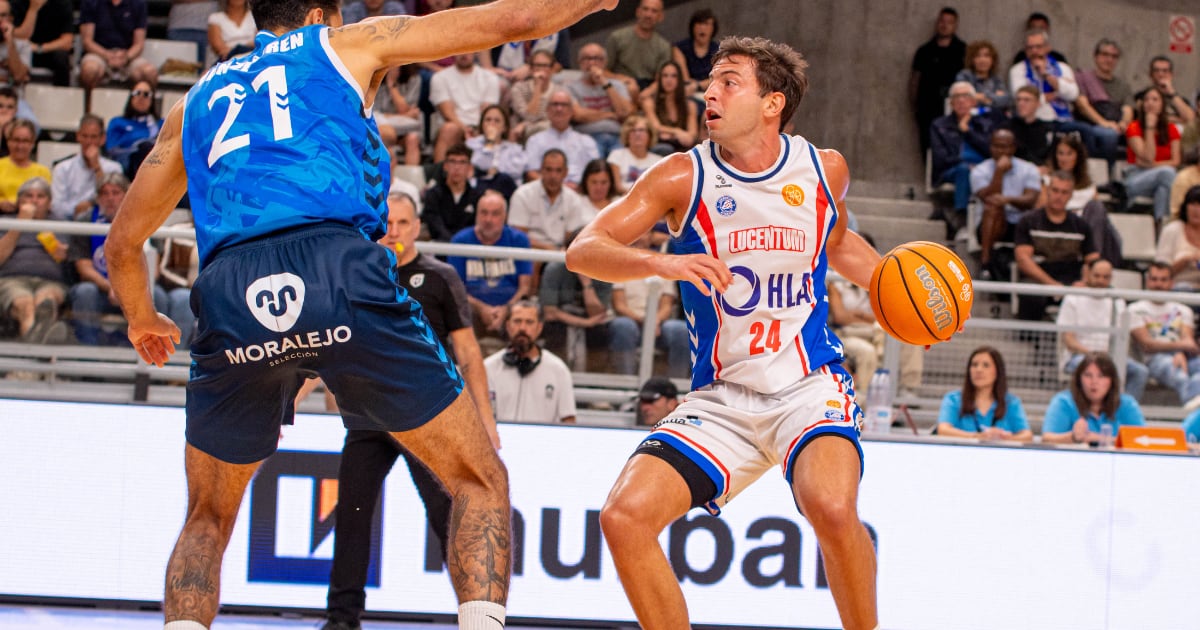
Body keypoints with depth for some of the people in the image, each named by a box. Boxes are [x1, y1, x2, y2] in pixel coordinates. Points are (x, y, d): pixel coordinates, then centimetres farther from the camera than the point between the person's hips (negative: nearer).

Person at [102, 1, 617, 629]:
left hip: (229, 294, 3)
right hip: (337, 266, -3)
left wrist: (141, 319, 56)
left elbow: (122, 242, 36)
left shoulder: (199, 97, 32)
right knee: (480, 480, 8)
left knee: (208, 519, 22)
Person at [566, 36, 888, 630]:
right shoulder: (684, 176, -3)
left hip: (810, 385, -1)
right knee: (624, 517, -16)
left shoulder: (824, 169, 2)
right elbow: (582, 250, -10)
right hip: (721, 399, 1)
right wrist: (661, 263, -29)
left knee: (831, 507, -32)